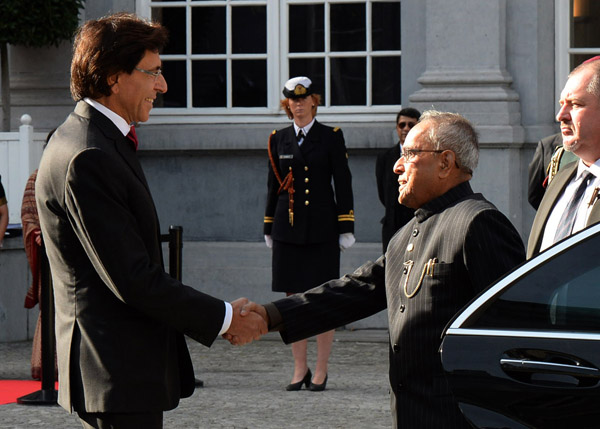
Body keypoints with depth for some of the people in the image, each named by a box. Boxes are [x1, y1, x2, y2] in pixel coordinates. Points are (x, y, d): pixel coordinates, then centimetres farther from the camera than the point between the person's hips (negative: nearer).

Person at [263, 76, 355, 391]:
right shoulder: (279, 139, 11)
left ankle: (321, 370, 4)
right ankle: (300, 369, 11)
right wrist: (269, 229, 12)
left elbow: (343, 184, 0)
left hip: (322, 227, -3)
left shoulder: (331, 137, 2)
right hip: (288, 228, 3)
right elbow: (273, 185, 14)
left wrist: (345, 229, -5)